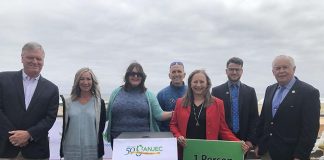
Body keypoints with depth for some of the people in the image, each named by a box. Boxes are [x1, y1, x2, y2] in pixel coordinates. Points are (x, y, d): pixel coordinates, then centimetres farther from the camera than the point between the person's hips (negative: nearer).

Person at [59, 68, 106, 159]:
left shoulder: (99, 103, -1)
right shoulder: (68, 102, 4)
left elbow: (101, 127, 0)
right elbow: (64, 127, 6)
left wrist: (100, 151, -1)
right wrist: (62, 150, 7)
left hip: (92, 149, -1)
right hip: (71, 149, 1)